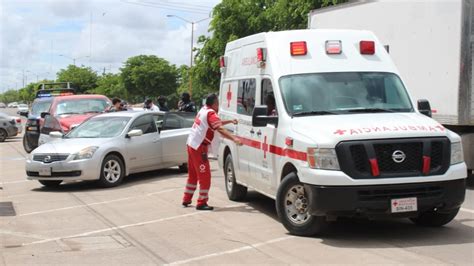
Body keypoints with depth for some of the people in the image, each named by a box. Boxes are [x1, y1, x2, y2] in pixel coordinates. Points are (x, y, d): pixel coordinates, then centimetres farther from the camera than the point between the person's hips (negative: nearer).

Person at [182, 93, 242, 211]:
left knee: (193, 174, 20)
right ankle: (202, 203, -2)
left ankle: (186, 199, 27)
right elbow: (220, 129, -27)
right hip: (199, 147, -10)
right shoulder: (211, 113, -14)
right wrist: (234, 139, -34)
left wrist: (230, 121, 25)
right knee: (205, 176, -4)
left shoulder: (203, 110, 14)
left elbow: (217, 123, 28)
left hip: (191, 144, 10)